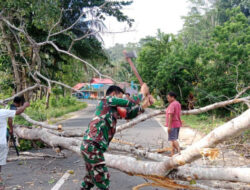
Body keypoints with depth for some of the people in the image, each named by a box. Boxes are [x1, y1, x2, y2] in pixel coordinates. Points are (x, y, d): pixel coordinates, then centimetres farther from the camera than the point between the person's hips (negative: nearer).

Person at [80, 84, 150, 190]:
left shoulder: (113, 110, 20)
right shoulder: (108, 100, -4)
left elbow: (127, 114, 25)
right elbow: (130, 103, -3)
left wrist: (142, 107, 18)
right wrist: (143, 93, 11)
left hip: (89, 146, 10)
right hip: (93, 146, -10)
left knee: (91, 177, 25)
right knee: (102, 180, -3)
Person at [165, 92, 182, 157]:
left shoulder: (172, 105, -16)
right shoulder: (178, 104, 13)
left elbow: (170, 116, -21)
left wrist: (169, 126, -22)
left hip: (172, 125, -9)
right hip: (178, 124, 9)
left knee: (173, 139, -10)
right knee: (173, 139, 12)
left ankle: (179, 151, -21)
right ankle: (172, 154, 15)